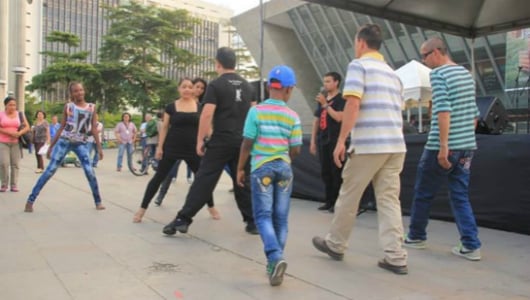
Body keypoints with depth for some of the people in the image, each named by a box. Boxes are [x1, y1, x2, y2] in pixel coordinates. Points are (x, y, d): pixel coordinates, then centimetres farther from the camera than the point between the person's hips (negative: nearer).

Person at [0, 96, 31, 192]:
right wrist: (9, 132, -15)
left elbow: (27, 127, 3)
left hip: (16, 143, 1)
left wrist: (19, 133, -14)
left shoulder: (20, 115, 7)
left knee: (15, 164, -4)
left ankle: (14, 185, 2)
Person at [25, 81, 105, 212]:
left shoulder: (92, 107, 5)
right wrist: (51, 146, 7)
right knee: (50, 170, -3)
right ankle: (30, 200, 3)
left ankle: (98, 202, 6)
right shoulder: (68, 106, 3)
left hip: (81, 144, 1)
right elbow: (61, 127, 7)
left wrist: (99, 147, -1)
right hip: (64, 141, -1)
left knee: (90, 172, -9)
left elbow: (94, 129, 6)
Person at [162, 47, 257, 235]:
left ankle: (182, 220, 1)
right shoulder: (248, 86, 11)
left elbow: (207, 115, -12)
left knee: (203, 181, -2)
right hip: (242, 142, 5)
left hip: (220, 141, -5)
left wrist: (200, 140, -5)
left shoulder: (215, 85, -6)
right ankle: (252, 222, 14)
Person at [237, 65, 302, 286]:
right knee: (280, 217, 10)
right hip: (284, 168, 2)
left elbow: (247, 143, -6)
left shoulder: (256, 111, -5)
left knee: (263, 215, -1)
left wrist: (240, 168, 5)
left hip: (262, 167, -2)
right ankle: (275, 262, 15)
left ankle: (275, 257, -20)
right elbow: (295, 150, 0)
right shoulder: (293, 116, 0)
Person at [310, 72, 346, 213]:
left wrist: (325, 104, -16)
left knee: (336, 172, -5)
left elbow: (339, 117, -18)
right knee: (325, 172, 9)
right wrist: (313, 140, 13)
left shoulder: (341, 99, -4)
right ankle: (329, 201, 17)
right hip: (322, 140, 7)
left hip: (335, 140, -7)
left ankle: (338, 202, 1)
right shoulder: (322, 100, 16)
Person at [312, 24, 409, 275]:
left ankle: (335, 245, 21)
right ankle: (395, 258, 4)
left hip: (368, 144, -7)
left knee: (348, 196, 7)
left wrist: (341, 141, -13)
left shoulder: (359, 65, -2)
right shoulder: (392, 73, 21)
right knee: (389, 200, 7)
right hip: (396, 145, 7)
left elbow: (353, 104, -14)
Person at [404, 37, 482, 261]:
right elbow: (474, 113, 17)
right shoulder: (466, 73, 15)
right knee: (460, 196, 10)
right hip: (467, 146, 7)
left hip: (441, 147, -7)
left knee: (423, 193, 9)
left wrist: (443, 146, -22)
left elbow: (443, 111, -20)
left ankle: (416, 236, 24)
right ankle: (471, 246, 4)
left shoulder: (438, 74, -9)